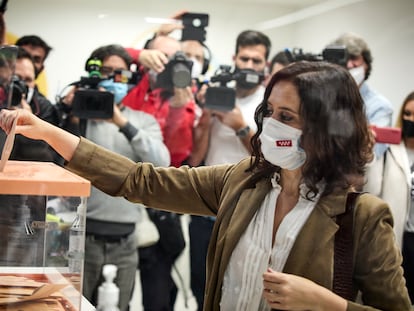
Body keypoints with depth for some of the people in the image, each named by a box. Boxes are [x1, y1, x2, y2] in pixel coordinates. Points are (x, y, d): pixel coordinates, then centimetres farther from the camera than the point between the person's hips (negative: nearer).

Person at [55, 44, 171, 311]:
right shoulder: (80, 114, 6)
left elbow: (161, 163, -7)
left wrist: (122, 122, -16)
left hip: (125, 241, 2)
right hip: (81, 234, -2)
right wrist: (73, 119, -16)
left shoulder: (144, 121, 11)